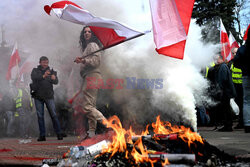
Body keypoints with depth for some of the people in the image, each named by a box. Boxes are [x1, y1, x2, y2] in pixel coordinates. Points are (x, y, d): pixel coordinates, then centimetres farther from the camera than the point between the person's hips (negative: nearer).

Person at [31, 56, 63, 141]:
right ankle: (42, 135, 5)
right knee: (40, 116, 1)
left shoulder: (51, 72, 8)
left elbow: (56, 82, -7)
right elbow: (33, 78, -15)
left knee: (53, 115, -6)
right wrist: (43, 76, -33)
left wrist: (54, 78, -32)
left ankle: (59, 134, -3)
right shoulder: (35, 71, 6)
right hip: (38, 96, 1)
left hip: (49, 96, 0)